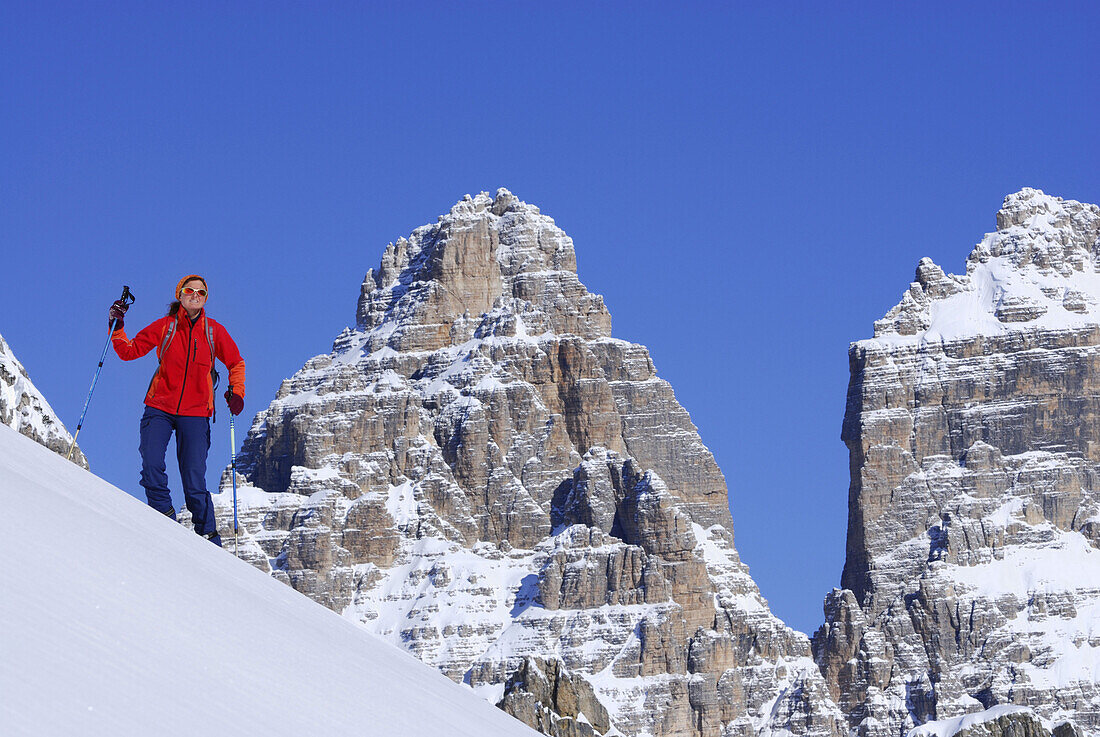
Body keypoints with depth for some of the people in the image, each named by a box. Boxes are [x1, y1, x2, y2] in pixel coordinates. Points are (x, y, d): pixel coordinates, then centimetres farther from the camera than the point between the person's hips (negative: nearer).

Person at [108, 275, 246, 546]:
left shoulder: (214, 331, 4)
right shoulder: (165, 326, 3)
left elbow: (236, 363, 17)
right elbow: (129, 351, 7)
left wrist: (236, 392, 2)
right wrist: (117, 328, -8)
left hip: (195, 414, 0)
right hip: (160, 408, 1)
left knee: (194, 483, -7)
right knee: (151, 466, -20)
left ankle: (209, 536, 6)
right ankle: (165, 517, 0)